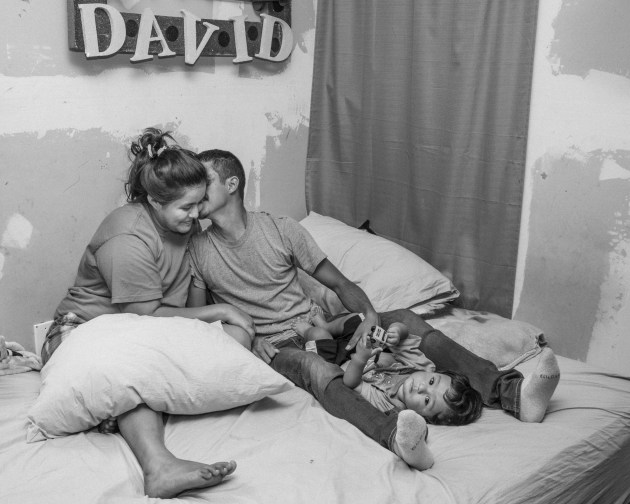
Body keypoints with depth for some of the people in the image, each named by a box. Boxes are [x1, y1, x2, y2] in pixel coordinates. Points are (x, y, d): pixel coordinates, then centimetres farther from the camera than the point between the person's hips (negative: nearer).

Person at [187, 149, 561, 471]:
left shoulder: (281, 229, 3)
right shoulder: (197, 252, 3)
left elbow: (340, 283, 4)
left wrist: (370, 315, -17)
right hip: (270, 344, -3)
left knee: (404, 319, -19)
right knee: (314, 368, -39)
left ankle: (509, 392, -32)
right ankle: (392, 435, -69)